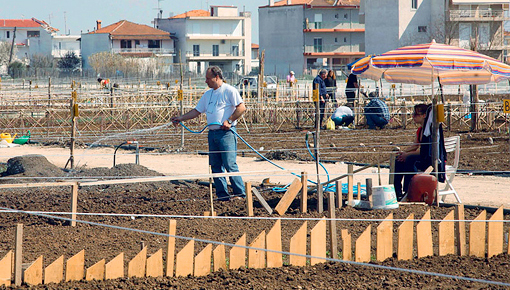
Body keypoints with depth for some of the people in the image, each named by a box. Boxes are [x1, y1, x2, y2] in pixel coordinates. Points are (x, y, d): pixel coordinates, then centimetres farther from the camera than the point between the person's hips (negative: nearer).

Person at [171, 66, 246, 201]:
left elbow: (241, 107, -10)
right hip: (212, 133, 8)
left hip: (226, 133, -8)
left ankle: (240, 193, -7)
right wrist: (181, 118, 17)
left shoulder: (229, 91, -3)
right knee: (215, 165, 5)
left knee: (230, 164, -12)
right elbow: (197, 111, 25)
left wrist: (229, 121, -16)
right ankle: (222, 195, 8)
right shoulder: (208, 94, 20)